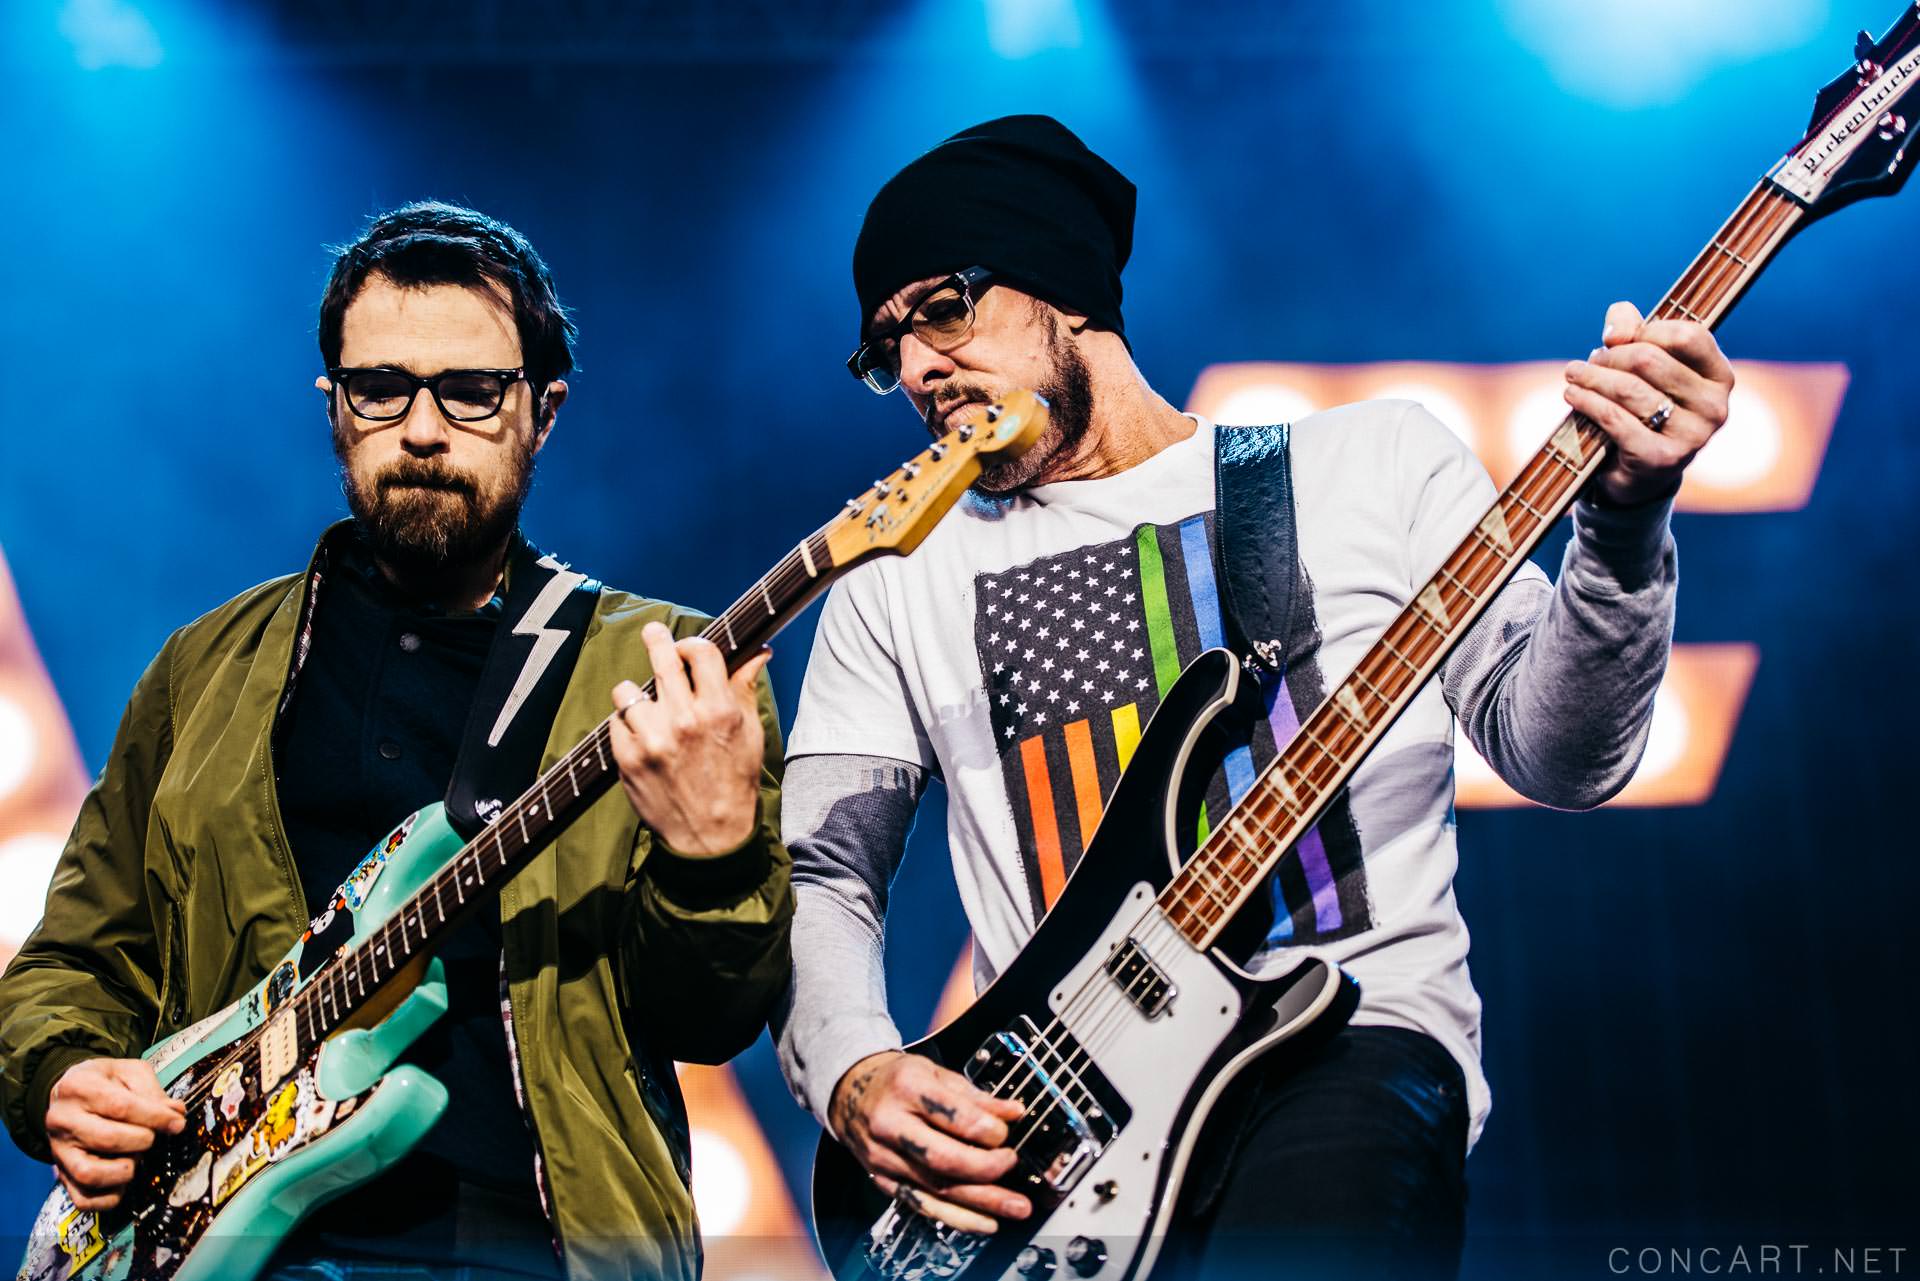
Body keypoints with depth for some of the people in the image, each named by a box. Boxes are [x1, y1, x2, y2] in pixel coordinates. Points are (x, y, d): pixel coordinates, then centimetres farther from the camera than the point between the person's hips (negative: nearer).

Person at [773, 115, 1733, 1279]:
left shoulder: (1380, 460, 11)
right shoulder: (902, 578, 16)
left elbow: (1556, 755, 4)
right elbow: (820, 869, 13)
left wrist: (1626, 521, -13)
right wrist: (856, 1078, -7)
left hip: (1351, 1045, -3)